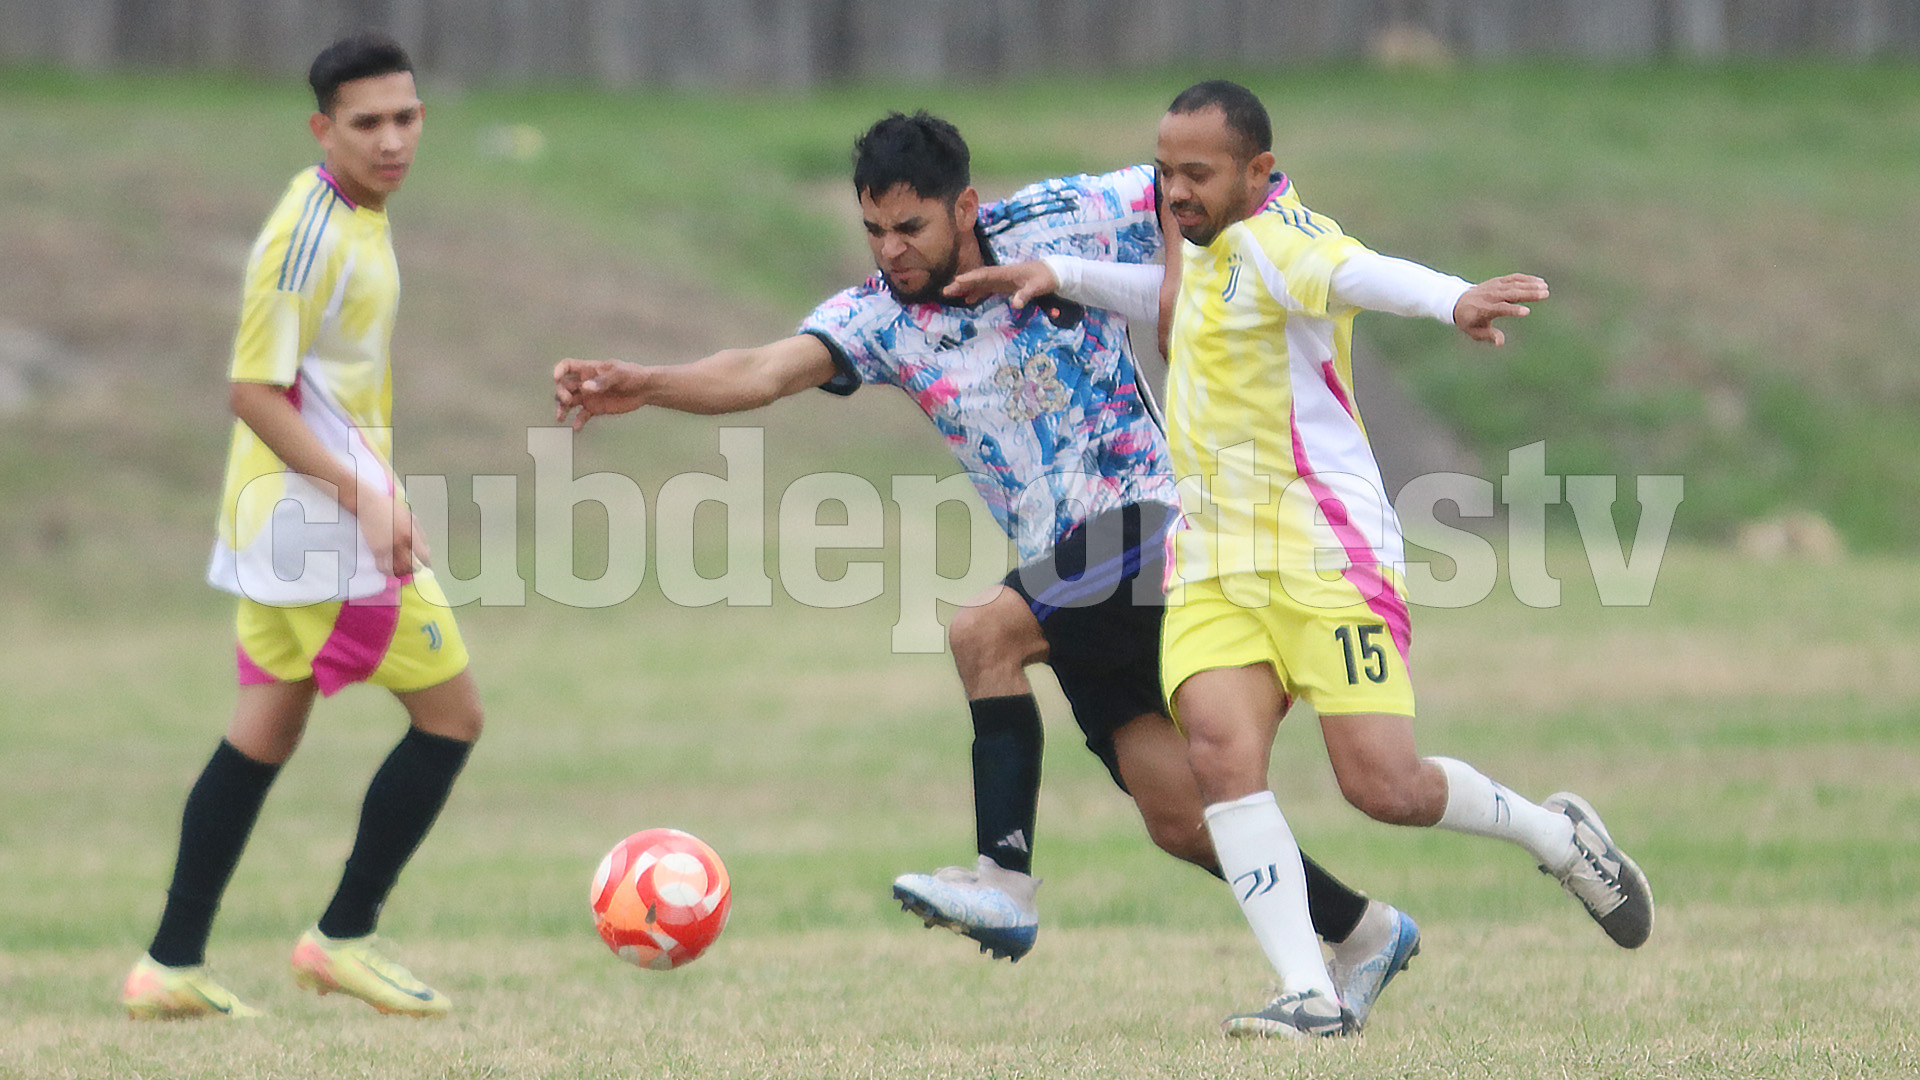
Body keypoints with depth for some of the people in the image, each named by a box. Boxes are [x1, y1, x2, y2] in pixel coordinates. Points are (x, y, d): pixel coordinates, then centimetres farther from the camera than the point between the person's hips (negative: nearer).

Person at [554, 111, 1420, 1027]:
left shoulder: (1065, 223, -9)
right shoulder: (878, 317, -3)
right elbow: (764, 373, -19)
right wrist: (641, 386, -34)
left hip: (1151, 515, -5)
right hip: (1065, 569, 5)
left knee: (983, 633, -26)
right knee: (1179, 819, 3)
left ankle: (1005, 882, -23)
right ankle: (1362, 932, 21)